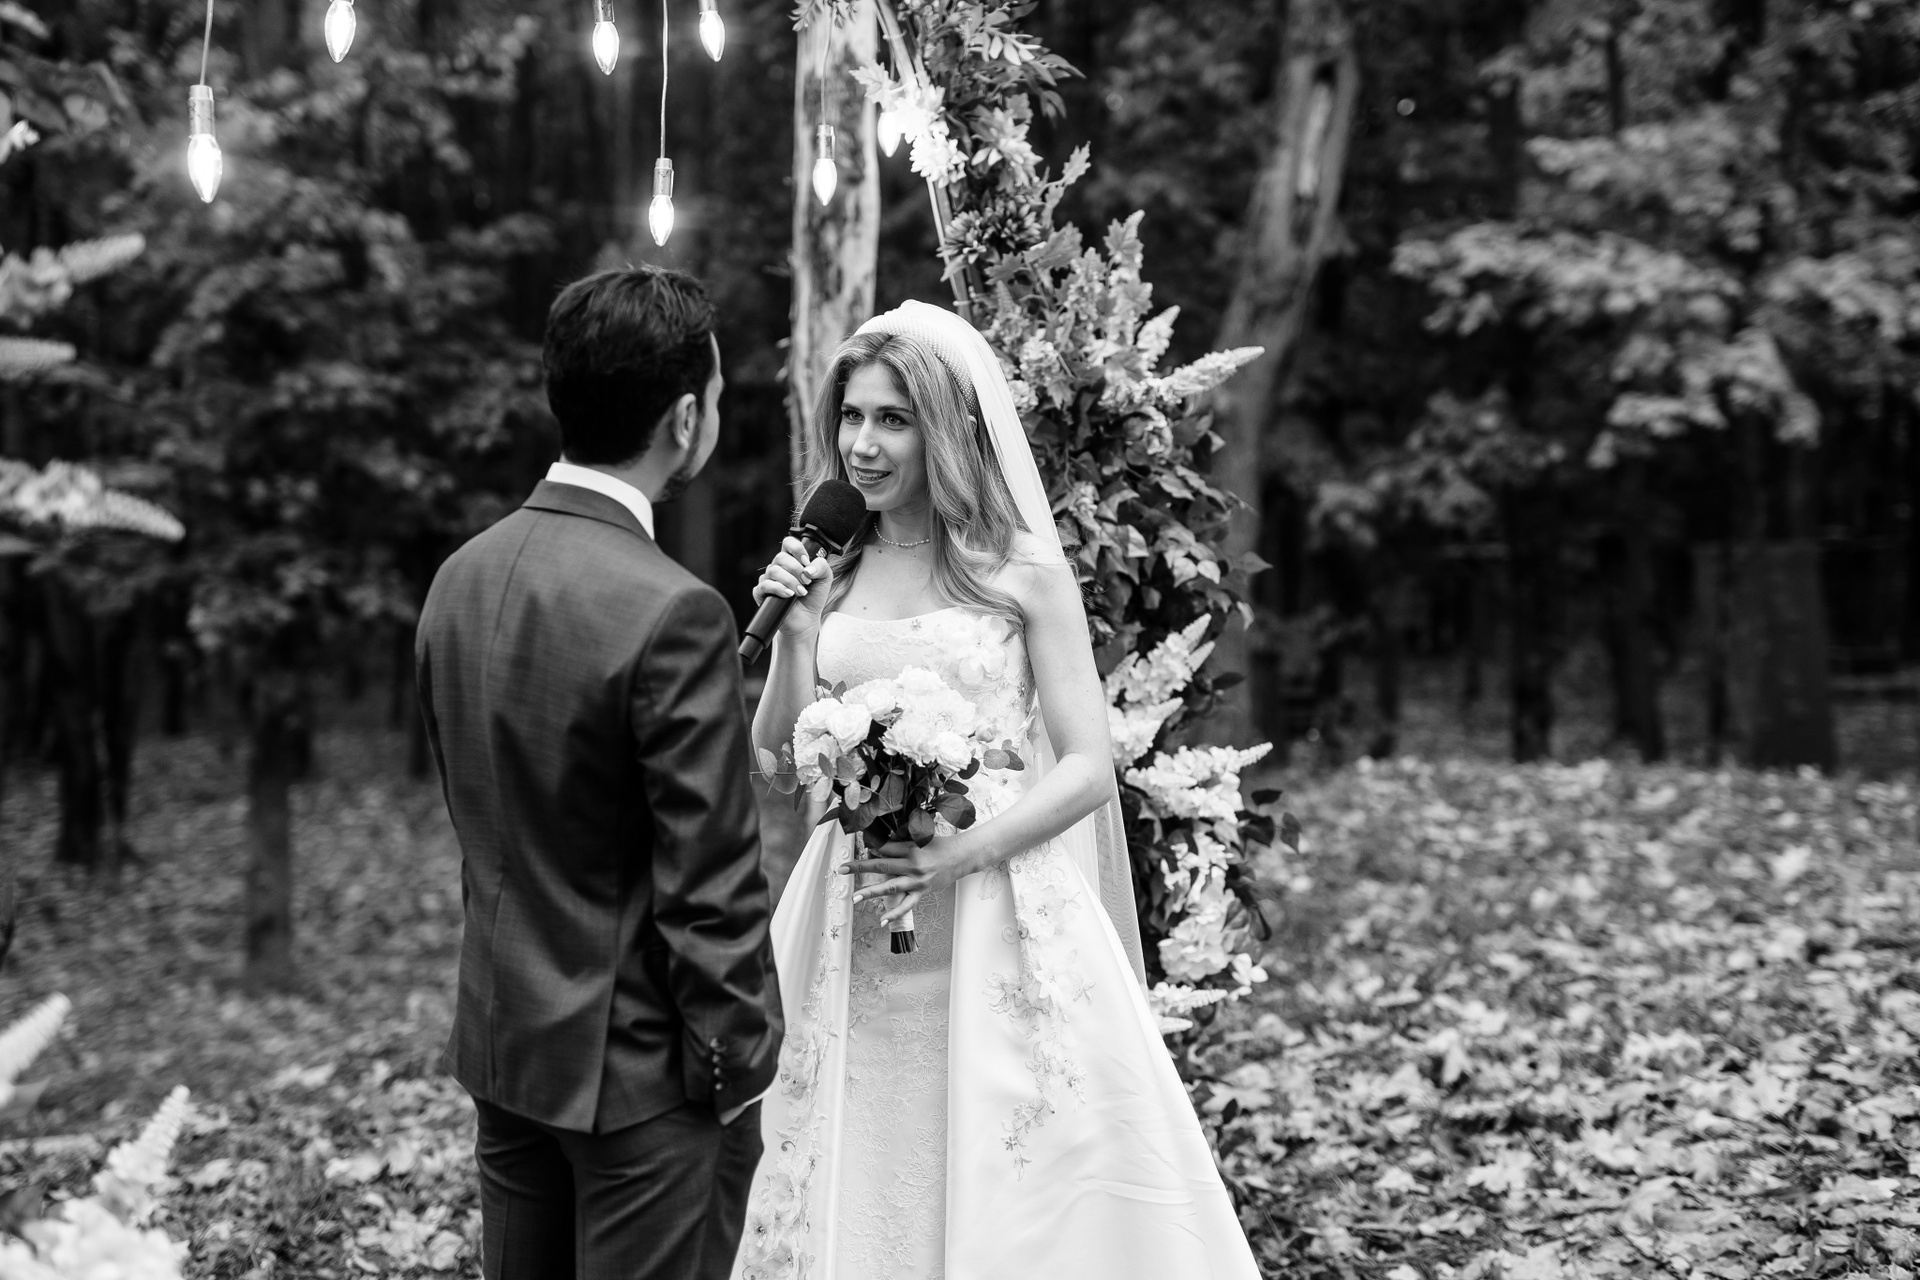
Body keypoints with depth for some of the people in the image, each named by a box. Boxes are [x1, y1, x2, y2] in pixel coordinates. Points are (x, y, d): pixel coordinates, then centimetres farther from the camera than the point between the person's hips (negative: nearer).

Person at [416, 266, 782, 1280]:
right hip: (637, 1066, -7)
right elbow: (710, 887, -19)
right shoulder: (672, 614, -23)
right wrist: (739, 1067, -8)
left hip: (501, 1044, 8)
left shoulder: (461, 576, 2)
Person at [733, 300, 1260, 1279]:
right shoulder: (828, 571, 7)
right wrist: (795, 629, -8)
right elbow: (778, 753, 7)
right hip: (855, 939, 4)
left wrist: (958, 853, -18)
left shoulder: (1025, 575, -4)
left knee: (1013, 1188, 2)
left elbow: (1087, 769, -6)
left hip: (1000, 927, -3)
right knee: (853, 1188, 9)